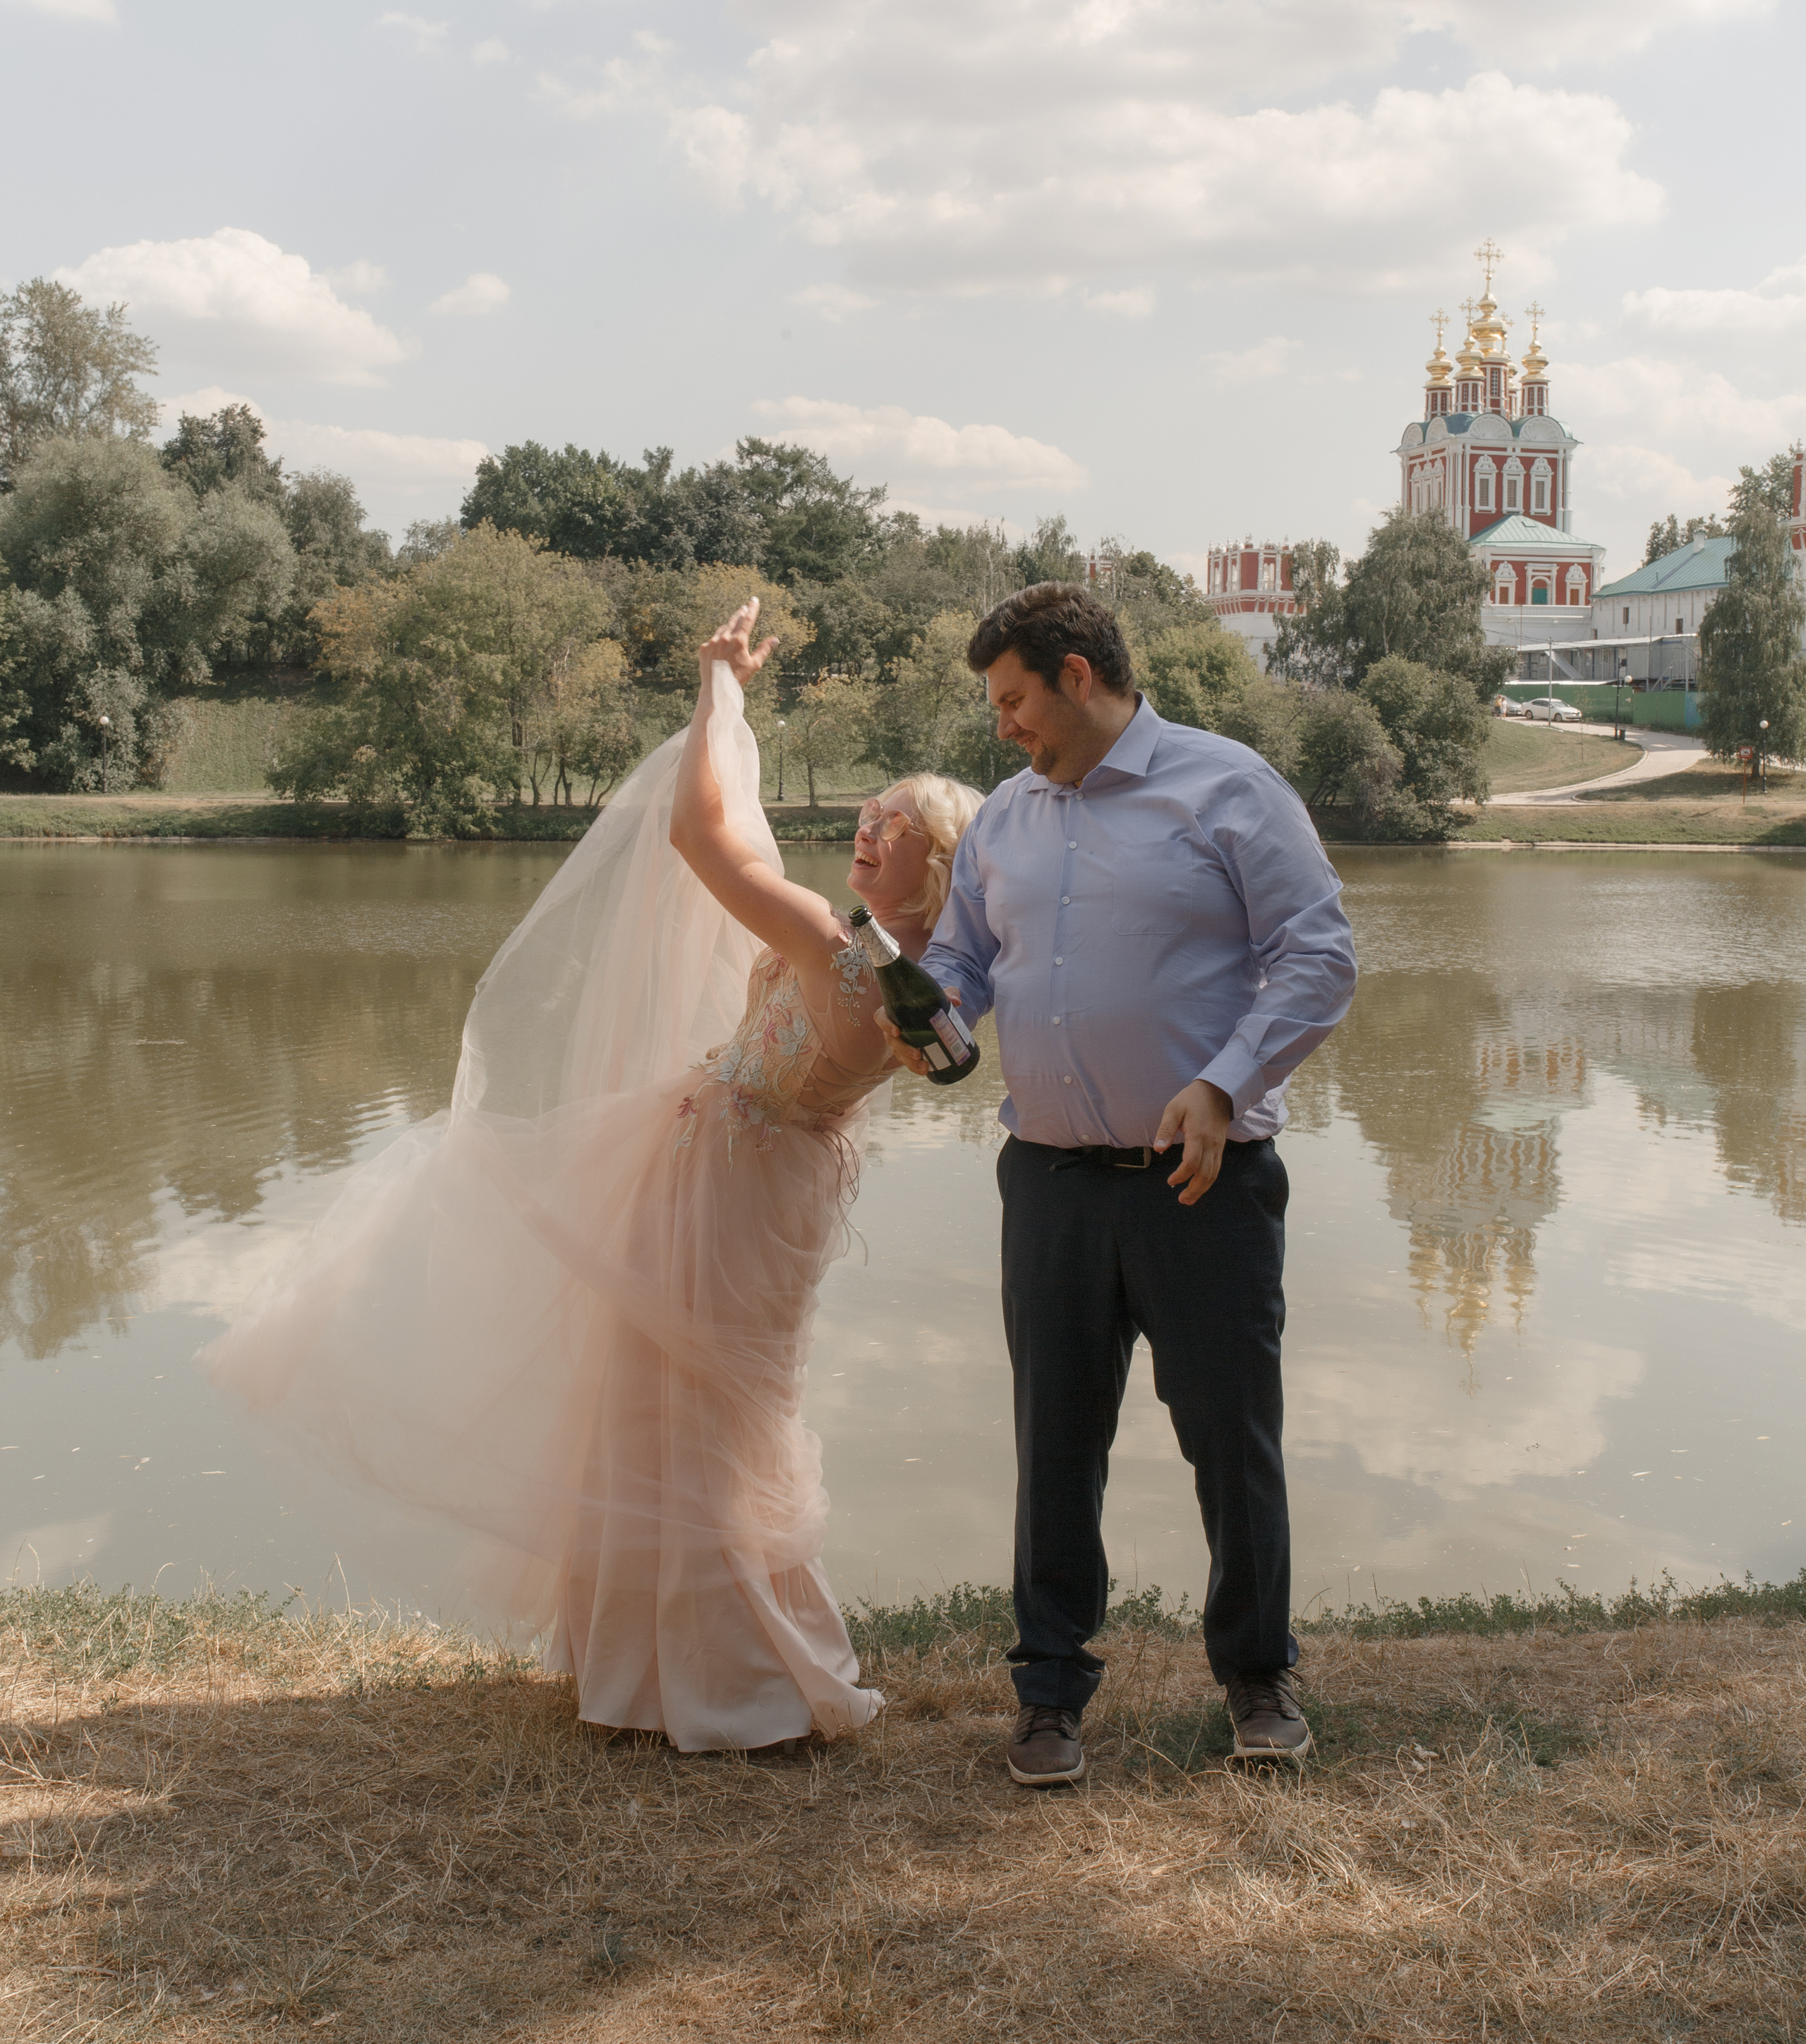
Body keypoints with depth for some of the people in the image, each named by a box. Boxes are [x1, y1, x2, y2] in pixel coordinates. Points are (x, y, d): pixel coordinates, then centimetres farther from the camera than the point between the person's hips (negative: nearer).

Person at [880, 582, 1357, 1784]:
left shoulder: (1225, 789, -4)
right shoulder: (1006, 818, 13)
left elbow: (1319, 958, -8)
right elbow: (960, 959, 19)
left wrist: (1223, 1087, -19)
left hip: (1204, 1184, -4)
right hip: (1053, 1180, 4)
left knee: (1233, 1435, 5)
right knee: (1056, 1445, 8)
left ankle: (1259, 1674, 25)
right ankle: (1053, 1690, 21)